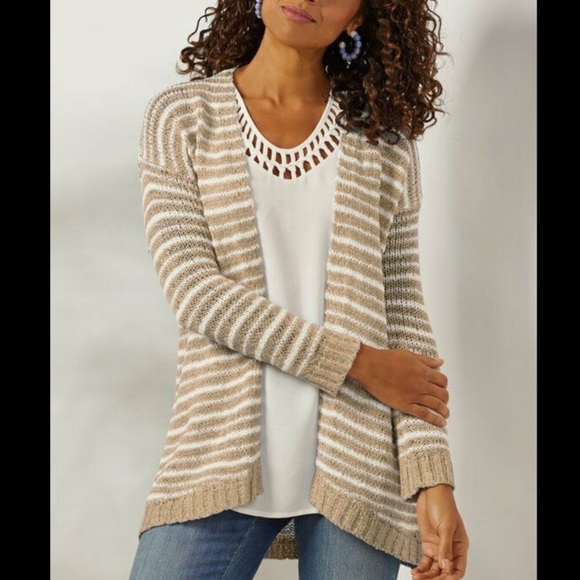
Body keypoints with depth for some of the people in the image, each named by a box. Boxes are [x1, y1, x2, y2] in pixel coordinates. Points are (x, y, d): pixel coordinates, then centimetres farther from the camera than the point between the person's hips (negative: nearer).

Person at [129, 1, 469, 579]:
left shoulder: (383, 143, 7)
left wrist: (433, 483, -7)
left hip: (356, 467, 1)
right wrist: (357, 362, -11)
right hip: (222, 461, -1)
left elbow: (404, 315, 3)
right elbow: (192, 289, -6)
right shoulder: (181, 117, 4)